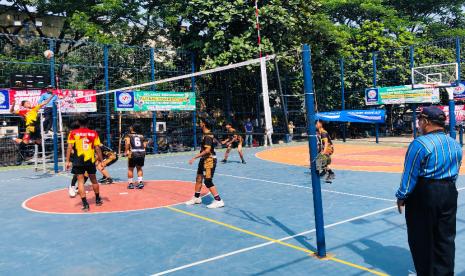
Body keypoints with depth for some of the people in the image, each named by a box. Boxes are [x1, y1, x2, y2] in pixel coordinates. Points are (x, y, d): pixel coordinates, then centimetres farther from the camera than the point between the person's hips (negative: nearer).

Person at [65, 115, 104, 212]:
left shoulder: (73, 133, -2)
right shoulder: (94, 133, 0)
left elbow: (69, 148, -7)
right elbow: (97, 148, -1)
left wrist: (68, 161, -3)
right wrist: (101, 161, 6)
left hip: (78, 161, -1)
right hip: (90, 160, 2)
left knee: (80, 181, 2)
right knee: (94, 180, 18)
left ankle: (85, 204, -4)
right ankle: (98, 200, 33)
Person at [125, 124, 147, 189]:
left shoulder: (129, 136, 8)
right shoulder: (141, 136, 18)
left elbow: (127, 143, -11)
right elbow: (145, 145, 8)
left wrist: (126, 151, -2)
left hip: (133, 153, -3)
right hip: (142, 152, 3)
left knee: (130, 169, 14)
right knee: (139, 168, 21)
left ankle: (130, 183, 17)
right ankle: (140, 182, 12)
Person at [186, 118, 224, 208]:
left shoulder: (208, 136, -20)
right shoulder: (205, 134, 9)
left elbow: (207, 150, -28)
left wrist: (195, 157, -27)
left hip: (209, 160, -10)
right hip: (204, 159, 10)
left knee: (208, 181, -8)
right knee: (199, 178, 18)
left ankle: (218, 201, -1)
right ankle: (196, 198, 33)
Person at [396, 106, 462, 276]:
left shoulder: (420, 143, -15)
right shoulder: (455, 145, 7)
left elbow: (410, 175, -14)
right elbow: (455, 172, 15)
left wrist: (401, 196, -4)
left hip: (423, 194, -6)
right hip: (449, 194, 7)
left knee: (421, 239, 8)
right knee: (446, 238, 15)